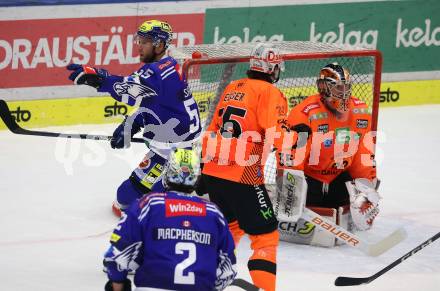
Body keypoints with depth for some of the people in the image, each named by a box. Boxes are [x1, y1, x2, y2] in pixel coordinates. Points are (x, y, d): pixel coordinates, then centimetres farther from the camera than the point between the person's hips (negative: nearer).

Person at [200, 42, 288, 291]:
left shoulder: (232, 88, 17)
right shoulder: (269, 92, -5)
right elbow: (277, 133, -19)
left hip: (212, 171, 8)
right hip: (243, 177, -8)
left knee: (230, 224, 29)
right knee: (265, 235, -3)